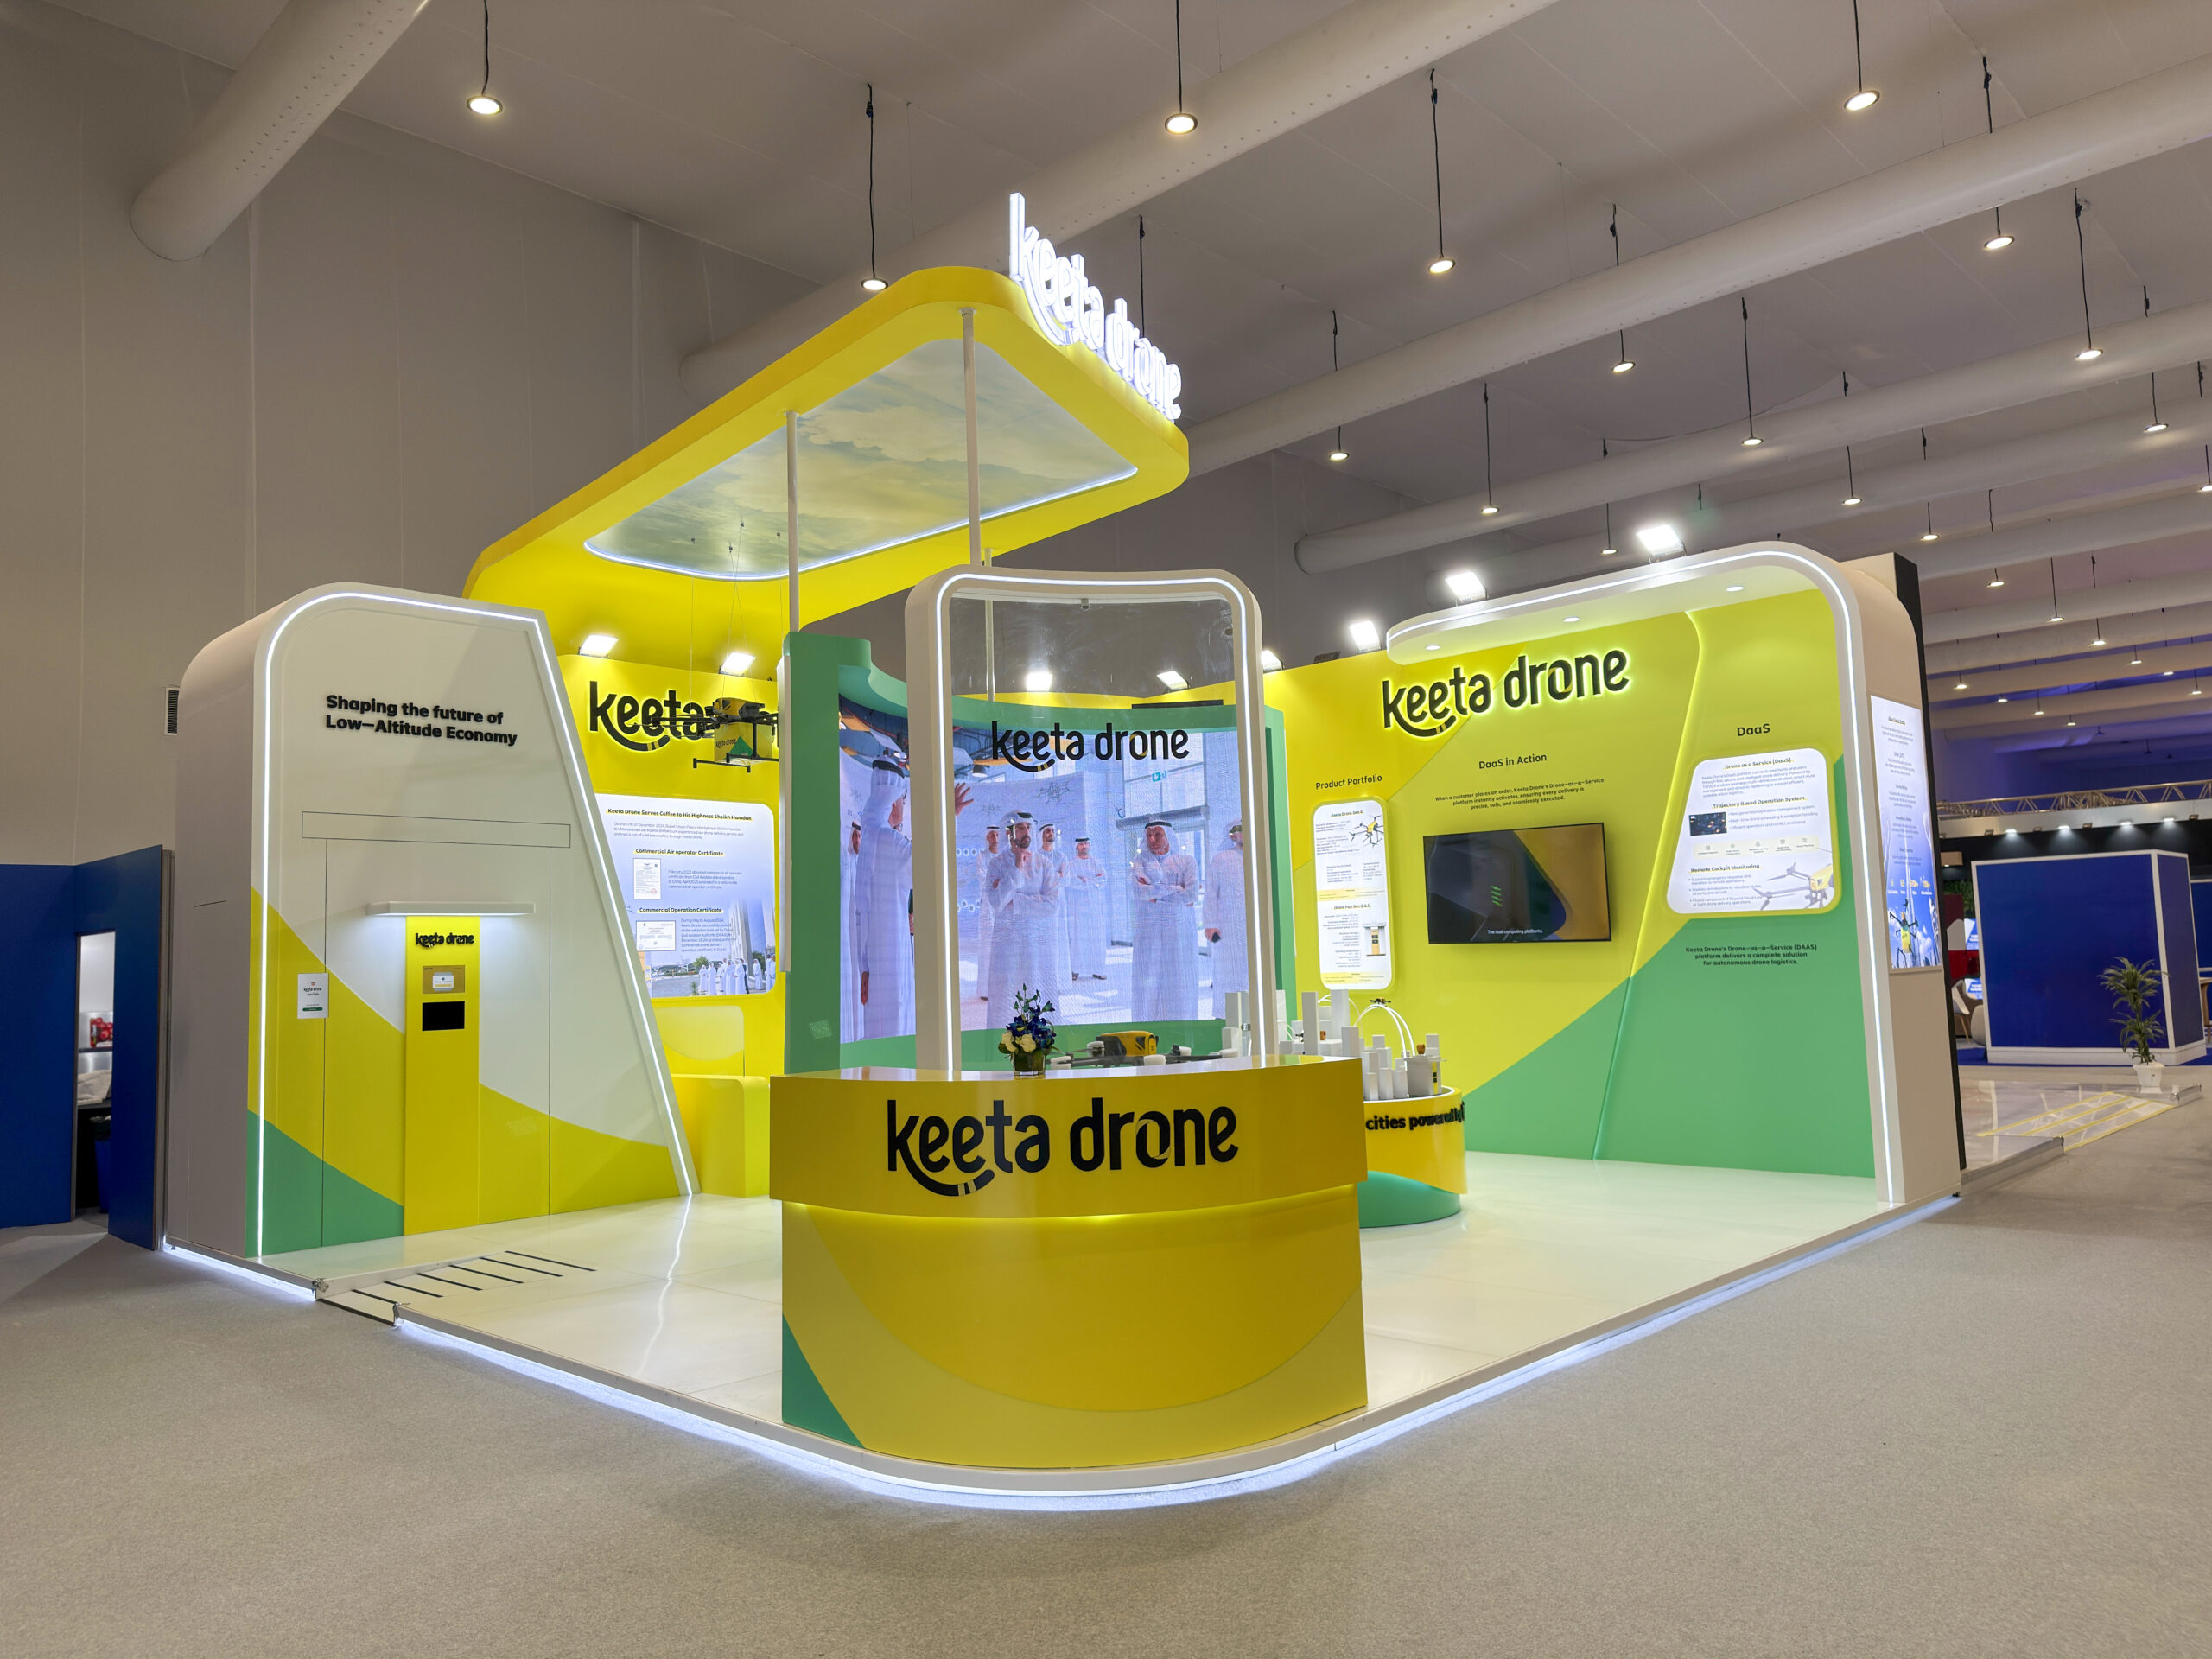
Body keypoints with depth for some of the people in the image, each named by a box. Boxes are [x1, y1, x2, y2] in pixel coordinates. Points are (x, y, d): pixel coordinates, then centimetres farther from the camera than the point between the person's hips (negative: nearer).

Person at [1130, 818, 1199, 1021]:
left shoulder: (1186, 861, 8)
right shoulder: (1140, 862, 9)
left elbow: (1192, 895, -6)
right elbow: (1138, 890, -10)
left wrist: (1156, 895, -6)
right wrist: (1176, 889, -7)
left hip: (1179, 930, 0)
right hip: (1148, 930, 0)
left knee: (1180, 985, -1)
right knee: (1147, 983, -4)